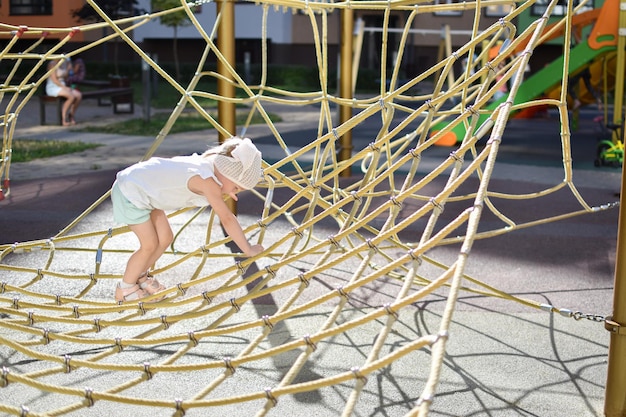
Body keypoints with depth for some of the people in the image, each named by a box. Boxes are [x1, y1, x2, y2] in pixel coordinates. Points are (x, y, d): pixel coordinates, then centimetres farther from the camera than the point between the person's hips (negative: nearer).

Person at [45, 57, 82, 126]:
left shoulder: (64, 63, 11)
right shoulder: (52, 64, -12)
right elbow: (54, 79, -18)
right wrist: (64, 87, -21)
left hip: (62, 87, 8)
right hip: (52, 88, -8)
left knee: (79, 95, -16)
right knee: (71, 96, -31)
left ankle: (71, 115, -5)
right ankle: (63, 118, -21)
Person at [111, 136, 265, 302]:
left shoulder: (207, 163, -2)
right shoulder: (207, 180, -28)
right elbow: (227, 219, -24)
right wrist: (248, 250, -18)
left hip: (140, 187, 9)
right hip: (130, 193, -9)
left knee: (165, 238, 10)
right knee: (149, 245, -4)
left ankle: (140, 276, 32)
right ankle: (125, 289, 17)